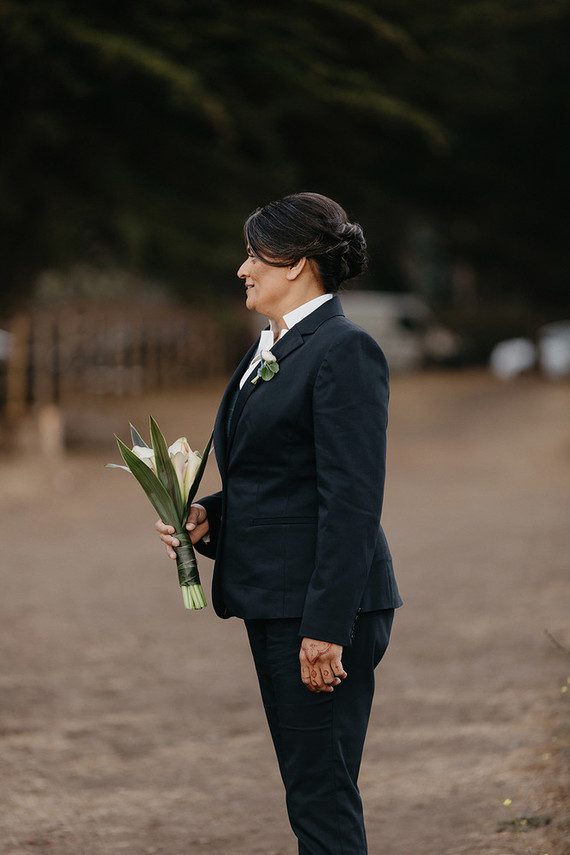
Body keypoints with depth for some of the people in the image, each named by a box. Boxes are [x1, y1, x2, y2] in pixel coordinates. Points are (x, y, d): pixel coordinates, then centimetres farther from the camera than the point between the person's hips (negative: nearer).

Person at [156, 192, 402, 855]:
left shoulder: (345, 351, -13)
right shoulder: (266, 352, 16)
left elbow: (351, 501, -19)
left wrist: (326, 628, -22)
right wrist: (208, 515, 5)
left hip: (321, 603, -10)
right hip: (271, 600, 10)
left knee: (322, 794, -7)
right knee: (305, 789, 13)